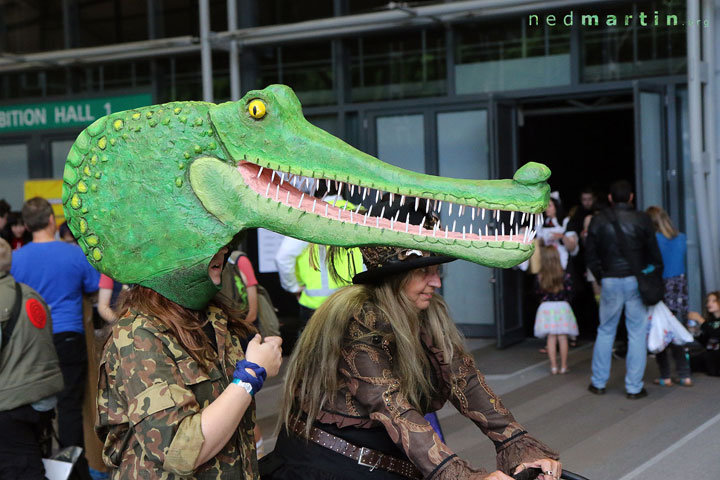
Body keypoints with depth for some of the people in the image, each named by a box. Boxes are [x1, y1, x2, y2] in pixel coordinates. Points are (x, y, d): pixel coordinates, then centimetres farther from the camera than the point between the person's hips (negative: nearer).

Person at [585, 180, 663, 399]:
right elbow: (654, 254, -1)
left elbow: (590, 254, 3)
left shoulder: (598, 221, 1)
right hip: (637, 281, -2)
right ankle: (634, 387, 6)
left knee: (605, 331, 14)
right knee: (637, 333, 5)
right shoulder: (642, 219, -4)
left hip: (610, 282, 2)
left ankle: (598, 383, 20)